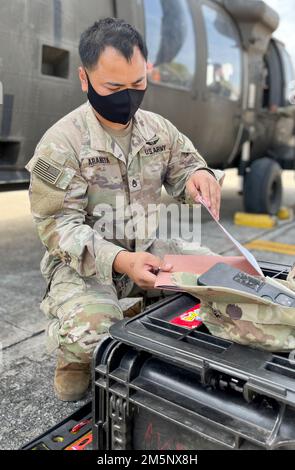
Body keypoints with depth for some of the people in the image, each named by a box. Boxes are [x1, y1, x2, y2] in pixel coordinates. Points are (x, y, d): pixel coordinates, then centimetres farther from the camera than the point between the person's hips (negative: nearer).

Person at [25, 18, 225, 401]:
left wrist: (200, 175, -16)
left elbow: (183, 168, 12)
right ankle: (73, 354, 9)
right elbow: (58, 225, -17)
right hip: (83, 261, -5)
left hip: (146, 249, 6)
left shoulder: (159, 129, 2)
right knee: (90, 333, -31)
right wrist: (120, 261, -34)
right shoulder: (61, 143, -15)